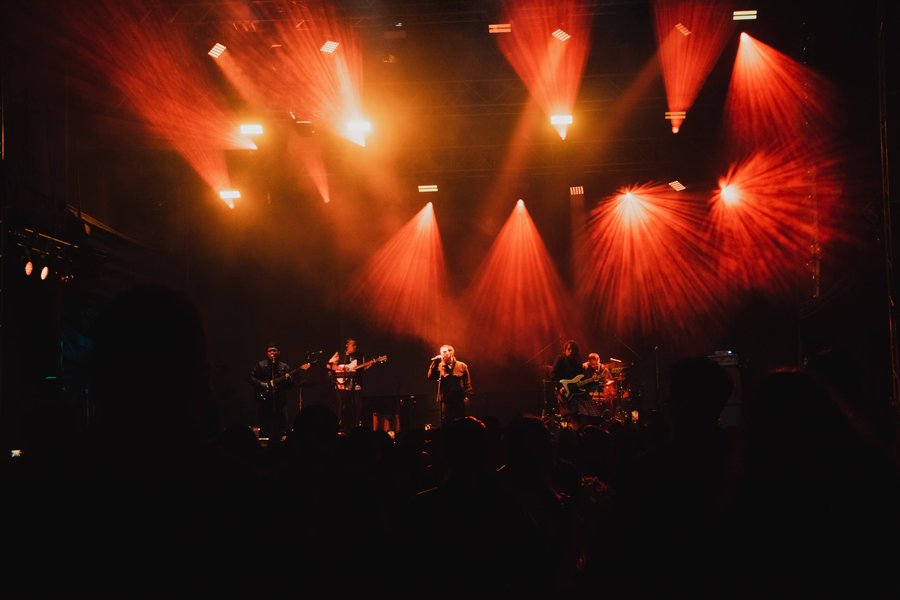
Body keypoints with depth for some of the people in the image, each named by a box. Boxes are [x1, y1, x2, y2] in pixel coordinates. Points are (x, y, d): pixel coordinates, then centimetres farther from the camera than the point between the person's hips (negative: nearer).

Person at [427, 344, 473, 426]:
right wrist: (435, 362, -15)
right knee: (445, 423, -1)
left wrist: (467, 396, -6)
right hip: (446, 400, 0)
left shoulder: (462, 366, 4)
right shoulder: (440, 366, 6)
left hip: (459, 400, 0)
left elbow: (467, 383, 4)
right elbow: (431, 376, -10)